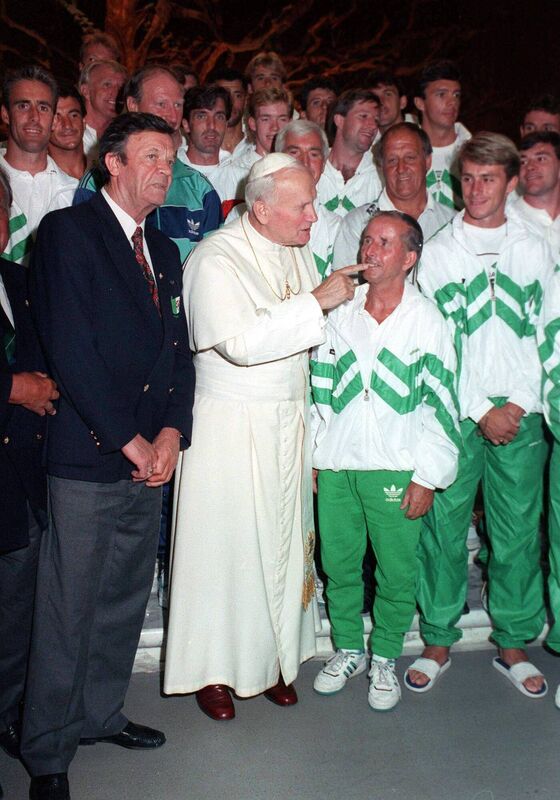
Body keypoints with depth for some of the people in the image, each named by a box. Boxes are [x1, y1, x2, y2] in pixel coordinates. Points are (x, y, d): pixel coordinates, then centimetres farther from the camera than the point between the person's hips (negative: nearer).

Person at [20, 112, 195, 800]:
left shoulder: (163, 250, 18)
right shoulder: (67, 231, -5)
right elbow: (69, 348, -13)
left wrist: (170, 433, 1)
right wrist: (128, 441, -12)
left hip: (150, 458, 7)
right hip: (87, 458, -7)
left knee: (126, 599, 16)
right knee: (68, 609, 2)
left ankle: (100, 714, 35)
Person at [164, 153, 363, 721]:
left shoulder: (296, 251, 9)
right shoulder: (217, 259, -14)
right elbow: (240, 341, -28)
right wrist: (316, 301, -25)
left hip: (290, 421, 7)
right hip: (230, 426, -6)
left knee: (283, 539, 12)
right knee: (225, 545, 3)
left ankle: (272, 657, 29)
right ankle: (213, 669, 21)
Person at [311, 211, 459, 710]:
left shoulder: (426, 321, -3)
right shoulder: (339, 313, 6)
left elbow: (440, 405, -4)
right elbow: (319, 389, 10)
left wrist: (428, 477, -7)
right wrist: (314, 458, 7)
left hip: (396, 471, -3)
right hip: (336, 465, 3)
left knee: (396, 571, 7)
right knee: (338, 563, 12)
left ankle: (385, 659, 29)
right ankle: (348, 649, 33)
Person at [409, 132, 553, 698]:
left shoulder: (536, 251, 9)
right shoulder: (437, 251, 3)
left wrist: (520, 403, -5)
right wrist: (480, 411, -7)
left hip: (521, 415, 2)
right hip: (455, 414, -1)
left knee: (518, 531, 7)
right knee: (443, 529, 3)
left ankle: (512, 643, 24)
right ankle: (438, 641, 19)